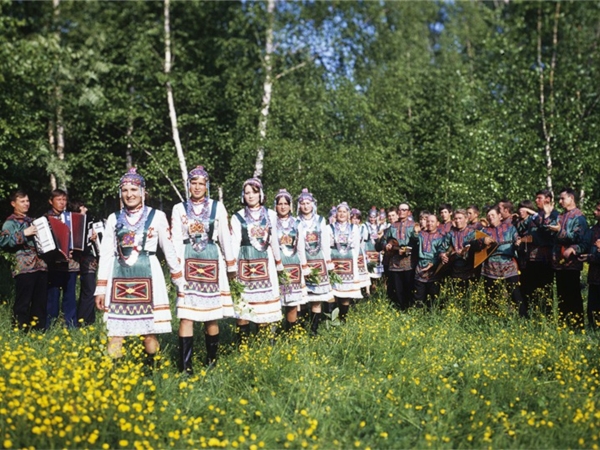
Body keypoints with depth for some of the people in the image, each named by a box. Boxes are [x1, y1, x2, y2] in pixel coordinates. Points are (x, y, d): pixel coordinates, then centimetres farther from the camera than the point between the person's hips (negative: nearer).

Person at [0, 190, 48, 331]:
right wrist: (23, 233, -20)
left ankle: (39, 328, 15)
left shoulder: (32, 220, 22)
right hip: (24, 268, -7)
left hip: (40, 265, 7)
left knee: (41, 302, 8)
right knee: (23, 303, -6)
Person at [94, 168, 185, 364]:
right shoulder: (114, 219, 9)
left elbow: (169, 249, 7)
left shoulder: (157, 216, 3)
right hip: (120, 277, 2)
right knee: (115, 330, -1)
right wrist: (100, 289, 5)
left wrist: (180, 281, 8)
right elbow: (106, 254, 9)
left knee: (149, 328, 1)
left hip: (147, 275, -2)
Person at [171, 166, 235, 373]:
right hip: (188, 263, 0)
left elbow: (225, 236, 9)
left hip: (212, 262, 1)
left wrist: (230, 261, 8)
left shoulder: (217, 207, 8)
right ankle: (185, 366, -5)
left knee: (212, 314, 4)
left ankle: (211, 360, 19)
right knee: (186, 315, -7)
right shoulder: (179, 208, 8)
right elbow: (176, 239, 3)